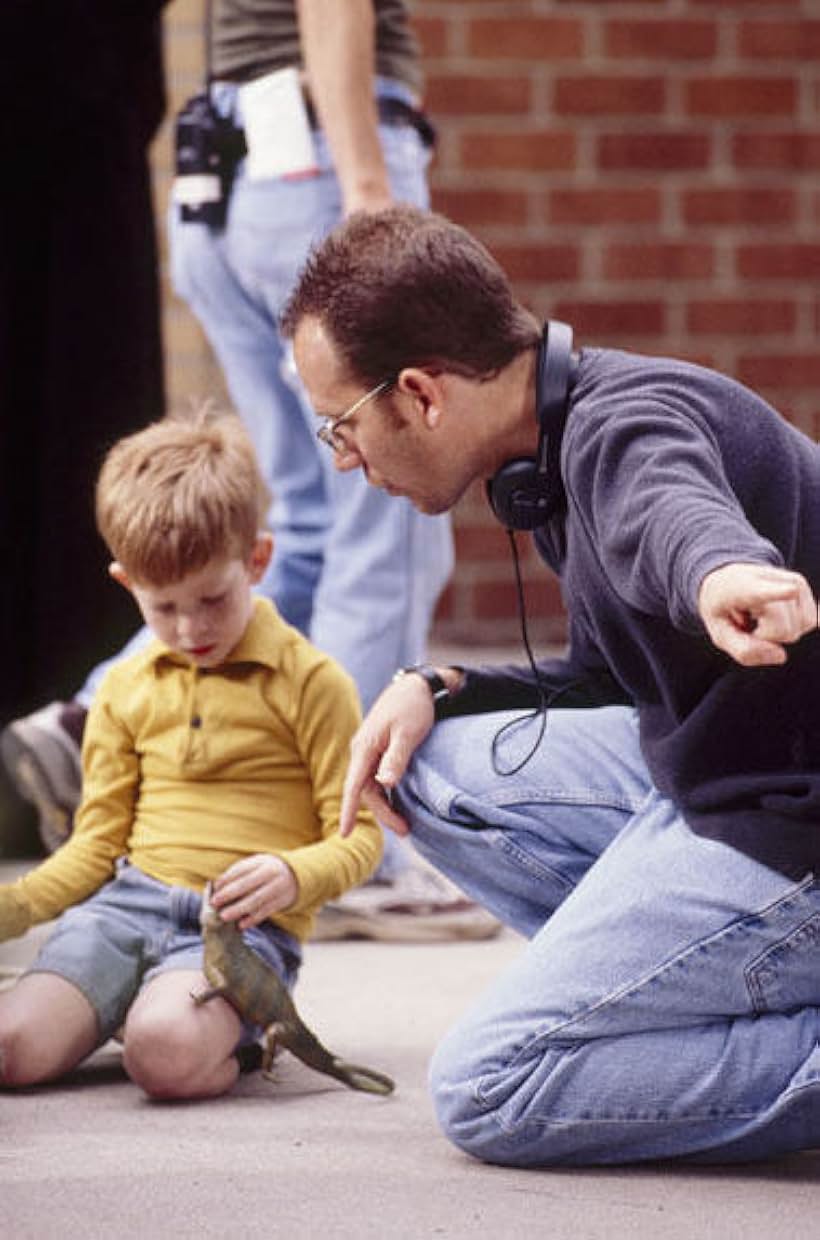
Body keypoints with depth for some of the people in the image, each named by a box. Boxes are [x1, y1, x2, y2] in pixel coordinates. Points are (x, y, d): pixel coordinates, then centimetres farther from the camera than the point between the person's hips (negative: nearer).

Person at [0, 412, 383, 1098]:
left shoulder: (311, 682, 2)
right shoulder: (125, 689, 18)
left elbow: (360, 836, 1)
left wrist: (295, 876, -21)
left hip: (247, 925, -4)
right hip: (125, 904, 4)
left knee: (163, 1049, -35)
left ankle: (236, 1038, -1)